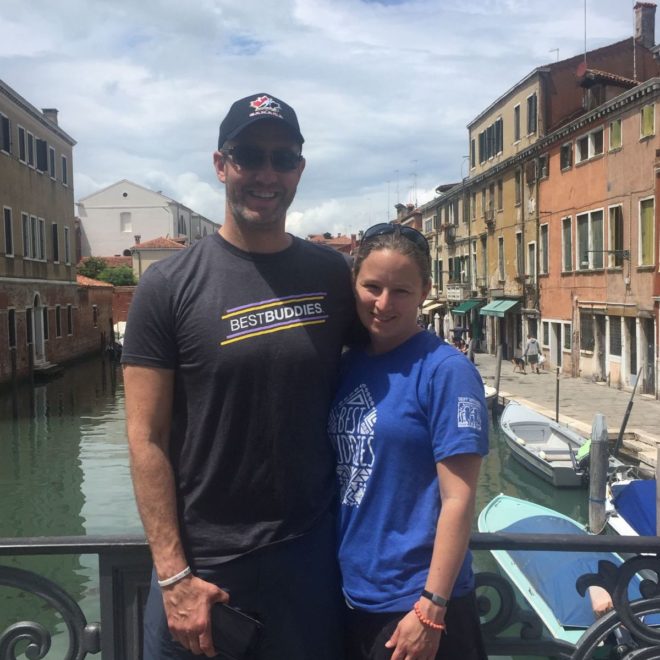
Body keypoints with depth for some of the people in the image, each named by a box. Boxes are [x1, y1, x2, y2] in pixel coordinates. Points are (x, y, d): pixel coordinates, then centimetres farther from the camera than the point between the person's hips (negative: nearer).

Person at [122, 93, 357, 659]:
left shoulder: (333, 275, 1)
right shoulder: (169, 285, -8)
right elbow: (147, 438, -9)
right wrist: (174, 575, -11)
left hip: (310, 555, 3)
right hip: (201, 565, -2)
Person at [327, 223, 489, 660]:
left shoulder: (445, 370, -14)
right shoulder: (348, 366, 3)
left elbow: (458, 500, -16)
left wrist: (431, 609, -17)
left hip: (415, 603, -6)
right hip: (350, 596, 6)